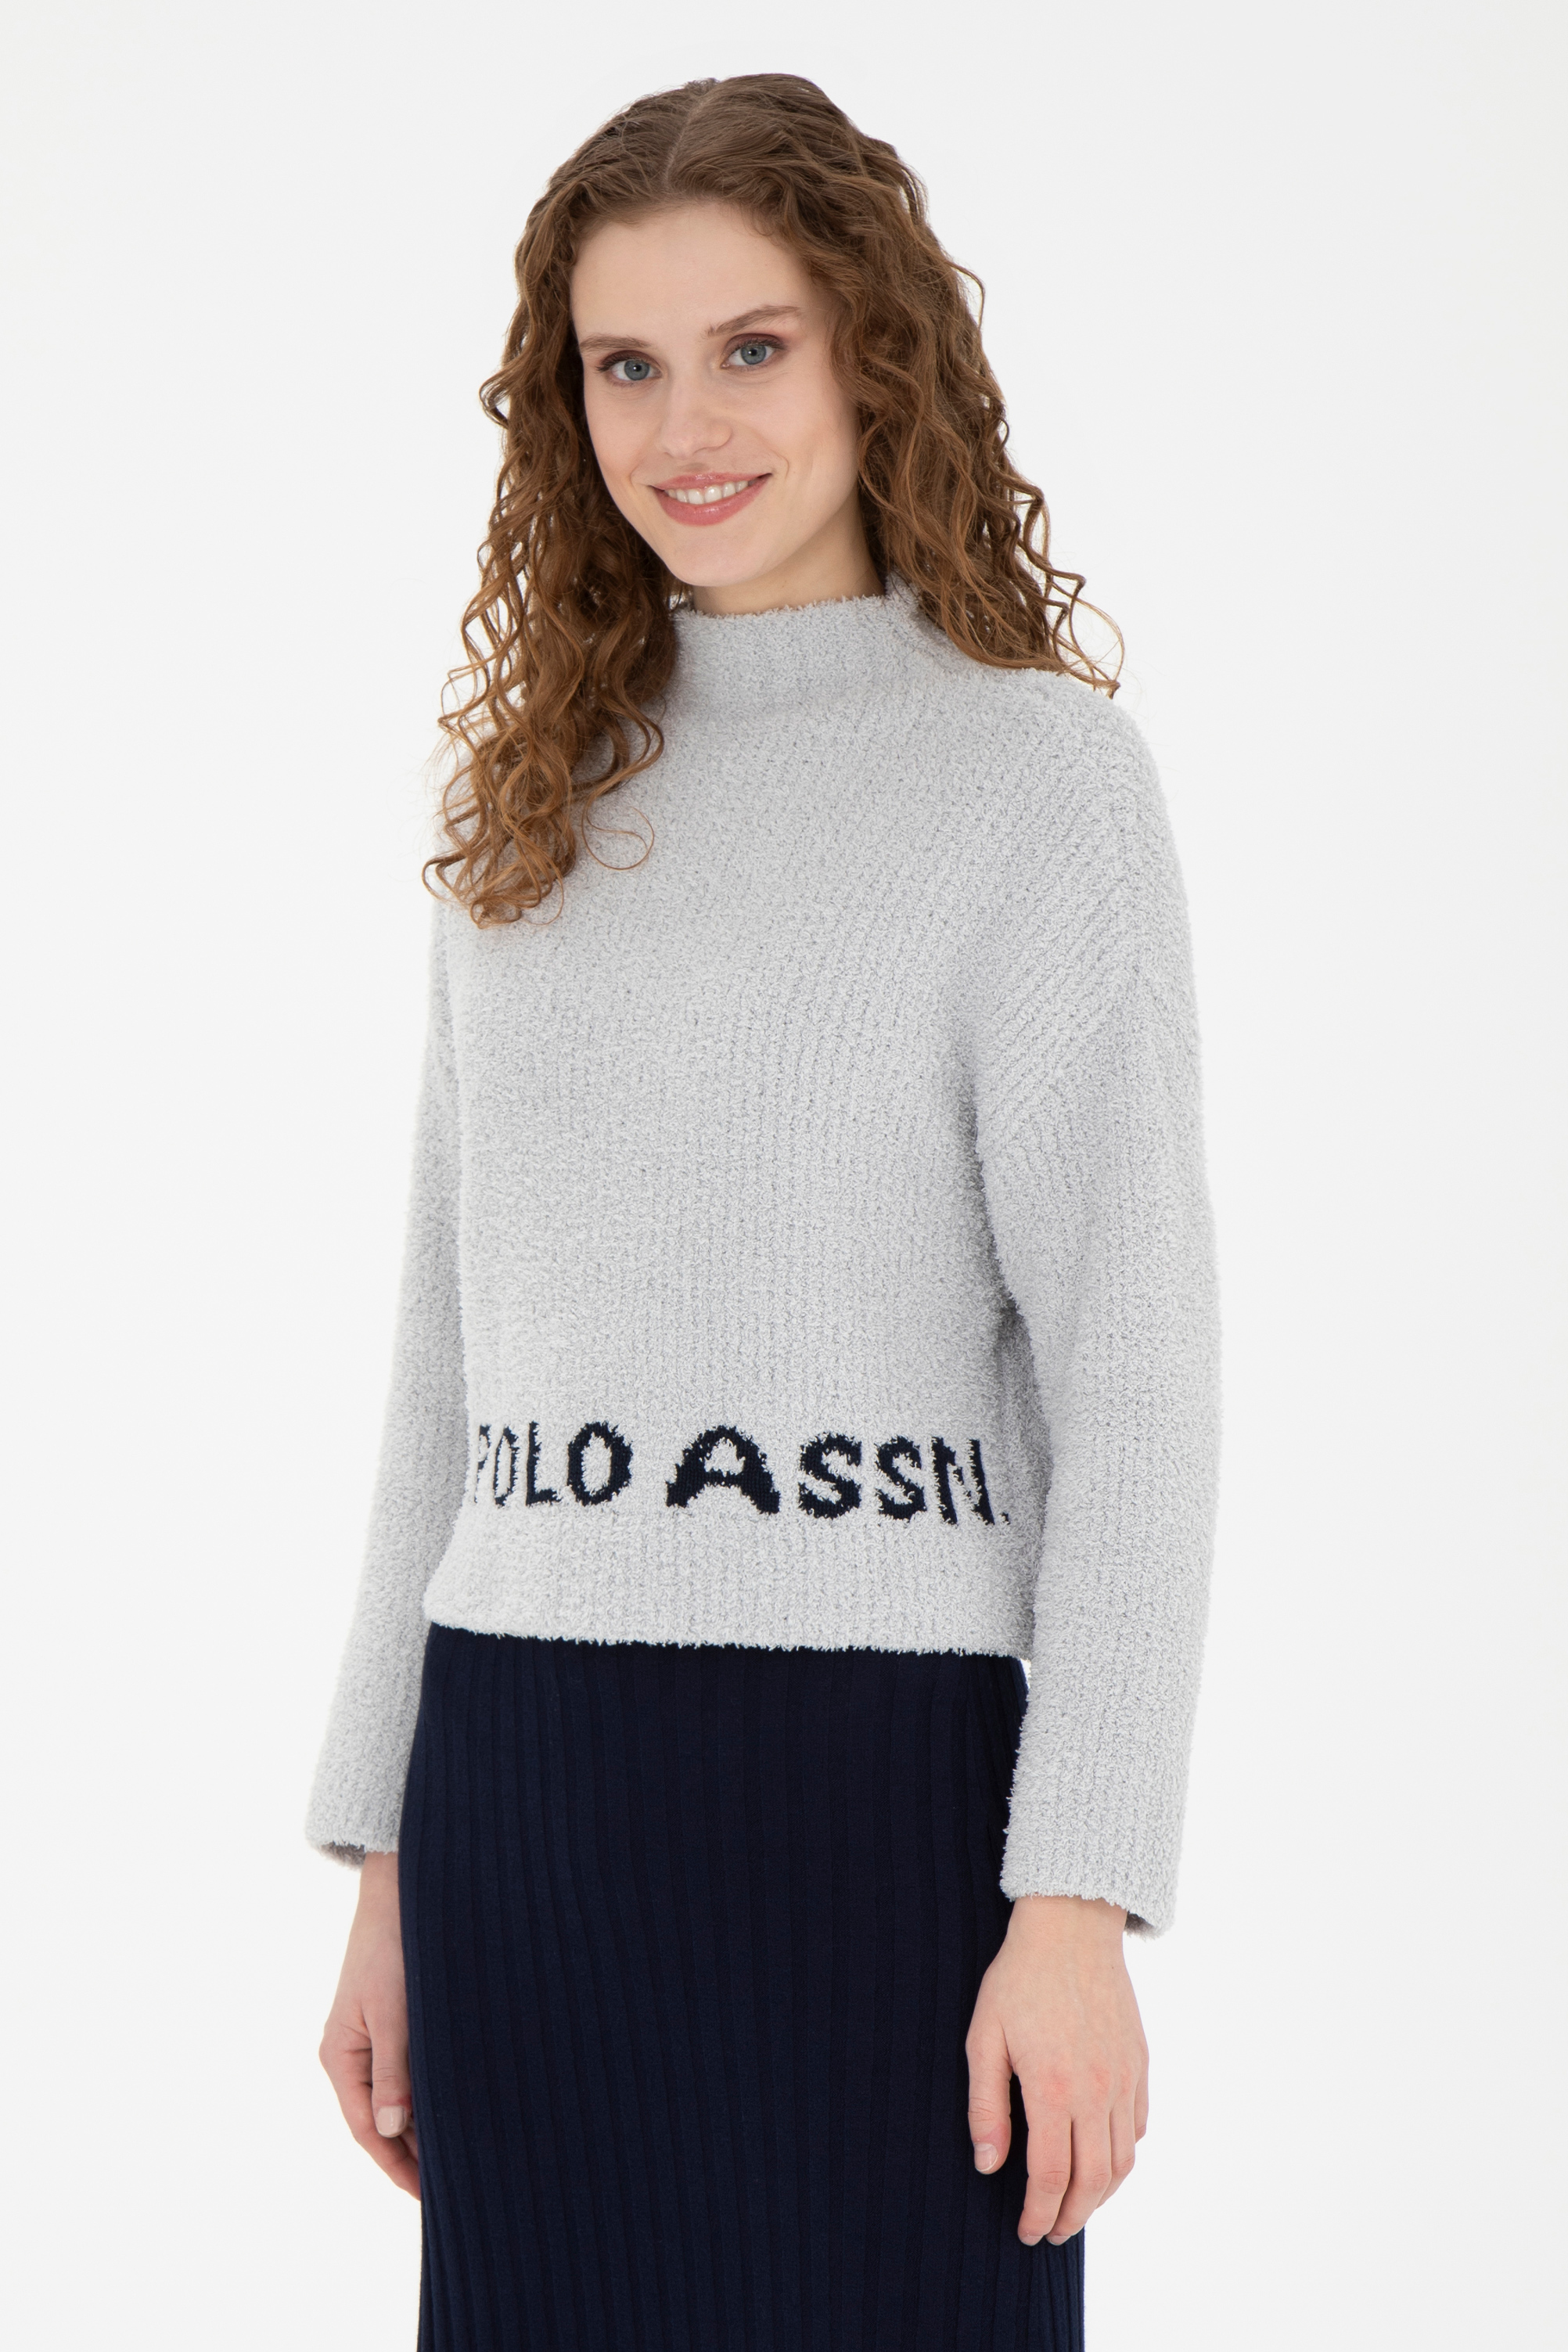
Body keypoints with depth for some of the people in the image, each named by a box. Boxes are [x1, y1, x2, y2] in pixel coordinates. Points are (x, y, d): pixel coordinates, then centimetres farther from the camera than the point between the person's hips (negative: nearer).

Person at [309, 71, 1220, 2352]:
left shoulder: (1036, 772, -3)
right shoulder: (536, 805, 12)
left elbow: (1134, 1368, -8)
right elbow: (454, 1358, 15)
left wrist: (1077, 1907, -14)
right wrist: (383, 1873, 13)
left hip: (877, 1775, -5)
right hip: (523, 1779, 5)